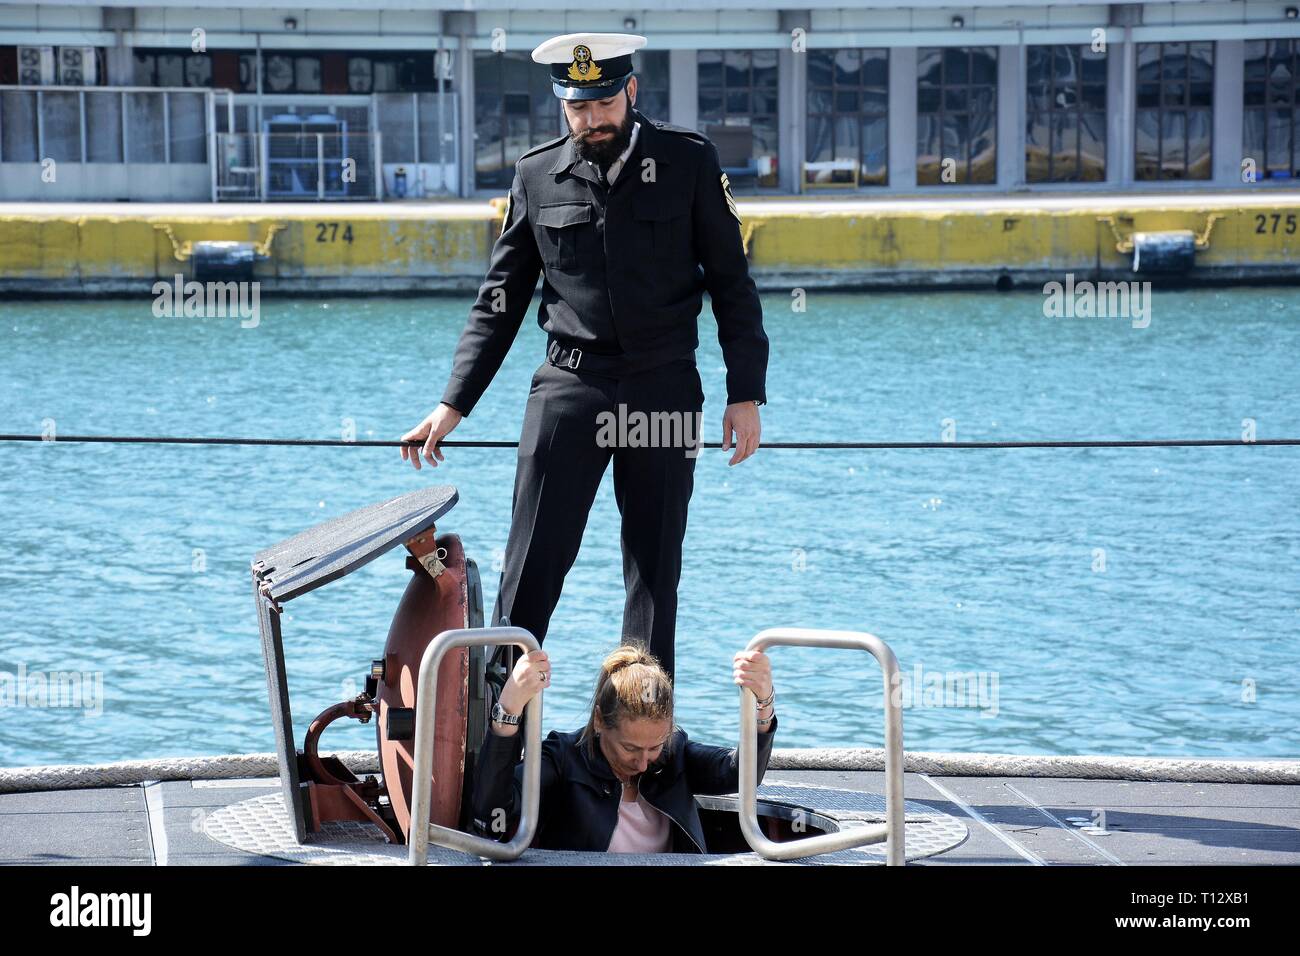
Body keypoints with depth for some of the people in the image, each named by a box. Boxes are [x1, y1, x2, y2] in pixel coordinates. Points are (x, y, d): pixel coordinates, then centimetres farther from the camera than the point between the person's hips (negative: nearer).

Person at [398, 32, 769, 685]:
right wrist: (453, 404, 4)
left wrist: (745, 393, -3)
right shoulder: (537, 176, 4)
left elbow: (731, 284, 3)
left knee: (655, 565, 6)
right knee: (533, 559, -5)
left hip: (664, 387, 0)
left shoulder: (689, 162, 0)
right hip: (569, 387, 0)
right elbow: (500, 300, 9)